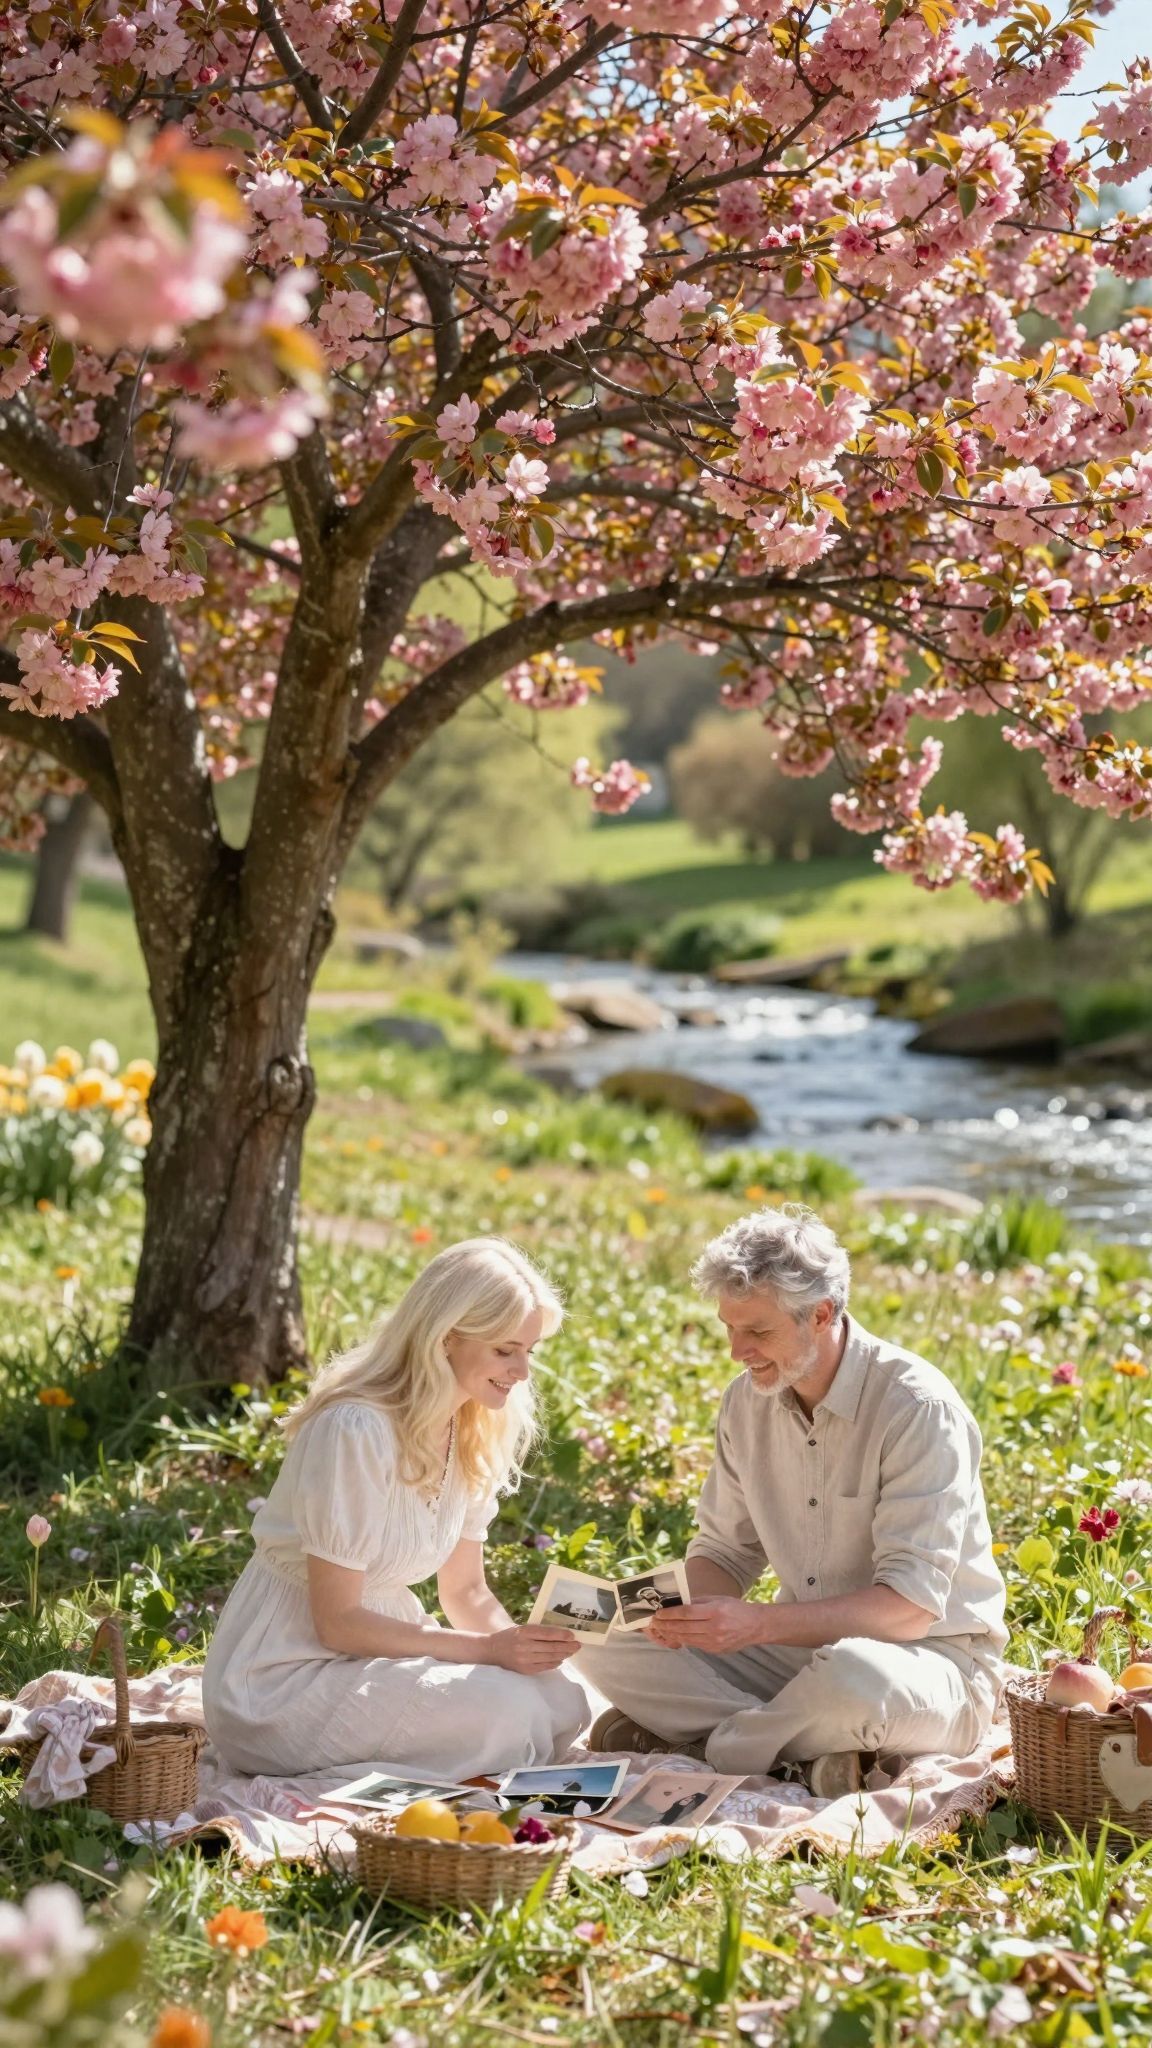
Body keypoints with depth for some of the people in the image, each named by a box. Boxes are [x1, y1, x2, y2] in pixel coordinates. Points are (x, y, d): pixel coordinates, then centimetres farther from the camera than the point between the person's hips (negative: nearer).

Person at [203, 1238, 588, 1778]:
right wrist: (489, 1649, -24)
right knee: (504, 1709, -26)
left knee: (562, 1702, -12)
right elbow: (337, 1622, -21)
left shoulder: (474, 1433, 3)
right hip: (282, 1678, -8)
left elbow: (466, 1591, 9)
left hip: (377, 1644, 9)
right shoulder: (355, 1431, -23)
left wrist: (522, 1644, -13)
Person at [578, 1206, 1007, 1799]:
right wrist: (686, 1608, -14)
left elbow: (912, 1604, -24)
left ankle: (704, 1743, -14)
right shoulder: (748, 1399, 3)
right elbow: (724, 1550, 10)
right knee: (603, 1645, -10)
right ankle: (809, 1748, -19)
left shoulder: (917, 1408, -19)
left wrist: (758, 1623, -34)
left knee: (854, 1675, -42)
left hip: (929, 1658, -6)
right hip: (797, 1650, 6)